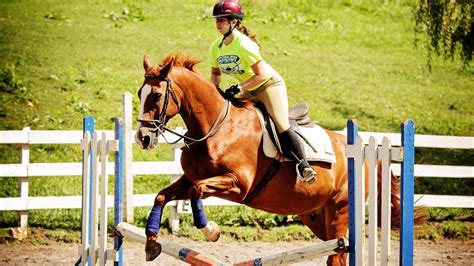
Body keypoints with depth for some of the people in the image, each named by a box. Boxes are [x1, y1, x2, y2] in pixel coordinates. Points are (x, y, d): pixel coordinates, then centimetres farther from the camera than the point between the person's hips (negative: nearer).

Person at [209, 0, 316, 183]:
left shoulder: (243, 45, -25)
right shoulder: (215, 48, -3)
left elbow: (262, 75, -25)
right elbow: (215, 73, 12)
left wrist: (238, 89, -29)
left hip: (270, 84, -8)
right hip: (249, 92, 8)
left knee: (281, 125, -21)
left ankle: (303, 165, -18)